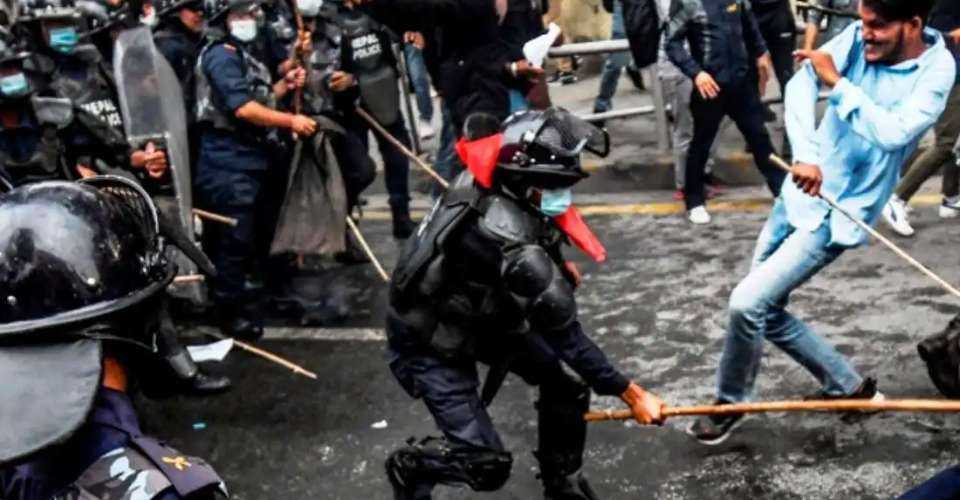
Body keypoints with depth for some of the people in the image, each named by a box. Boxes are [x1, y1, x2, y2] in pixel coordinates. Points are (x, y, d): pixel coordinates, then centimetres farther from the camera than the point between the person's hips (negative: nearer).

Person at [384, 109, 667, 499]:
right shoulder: (512, 244, -39)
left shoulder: (486, 180, -18)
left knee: (564, 379, 2)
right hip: (426, 343, -8)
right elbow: (566, 335, -30)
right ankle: (407, 467, 23)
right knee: (486, 464, -7)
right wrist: (630, 394, -18)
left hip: (480, 312, 8)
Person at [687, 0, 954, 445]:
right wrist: (805, 154, -35)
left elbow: (894, 133, -29)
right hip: (801, 191, 6)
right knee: (766, 312, 15)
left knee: (747, 303, -14)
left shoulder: (937, 69, -14)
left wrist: (837, 81, -24)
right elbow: (801, 84, -20)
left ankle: (730, 403, 13)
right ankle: (850, 387, 34)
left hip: (838, 214, -6)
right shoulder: (859, 37, -5)